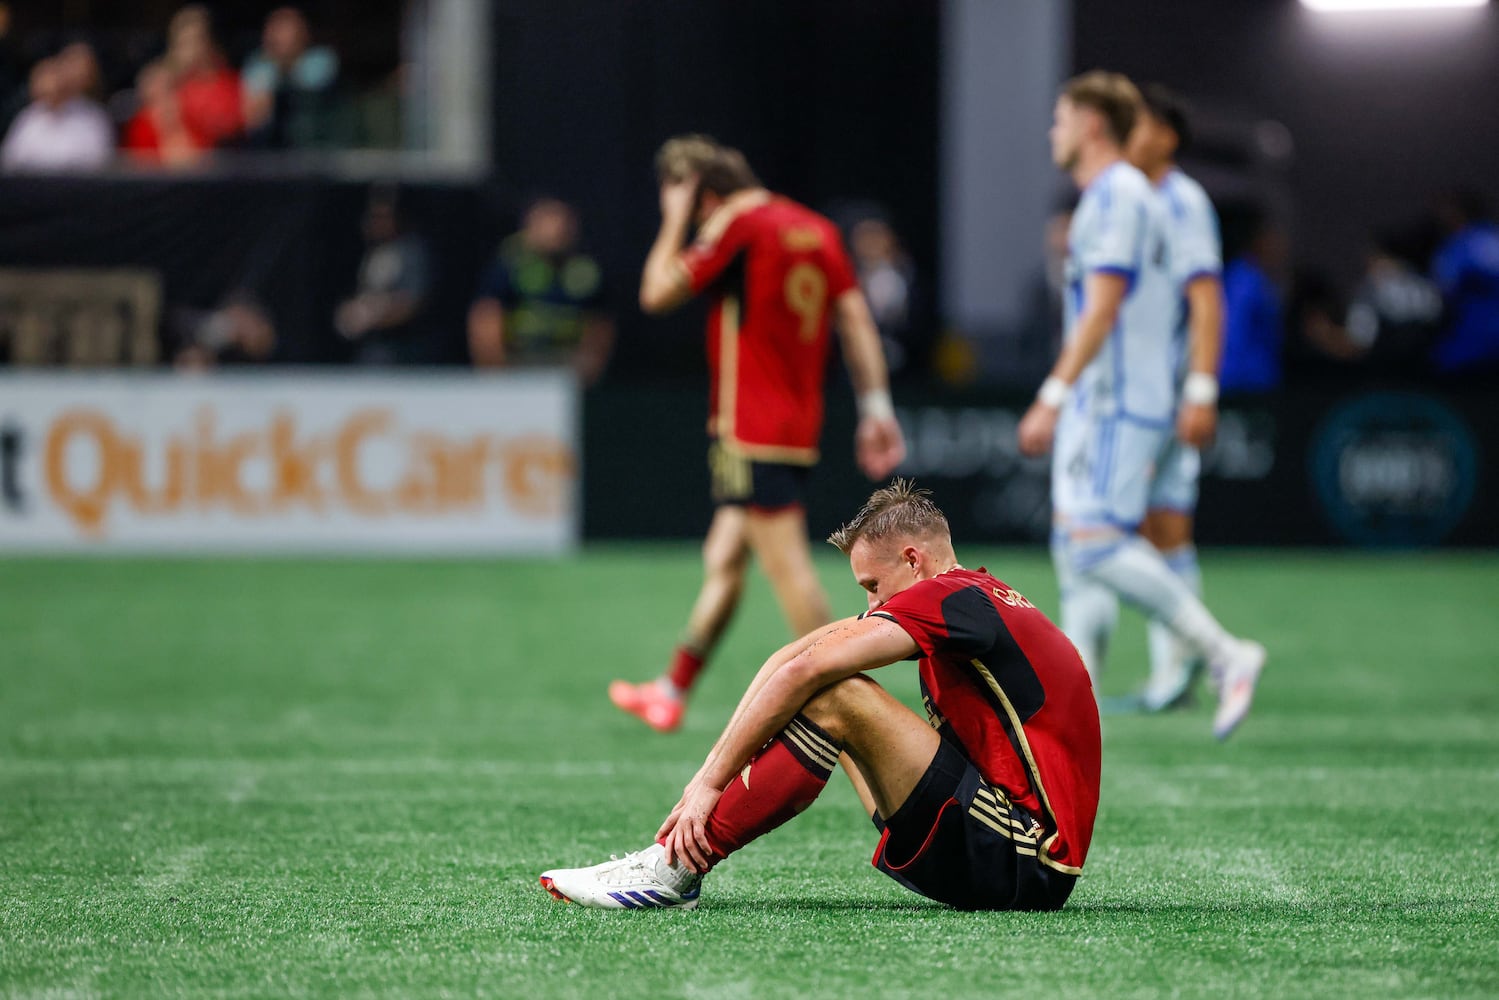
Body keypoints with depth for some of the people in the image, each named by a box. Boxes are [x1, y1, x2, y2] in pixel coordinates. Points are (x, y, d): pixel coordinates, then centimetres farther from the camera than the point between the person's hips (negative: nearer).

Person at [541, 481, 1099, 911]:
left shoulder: (949, 597, -10)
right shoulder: (985, 596, 18)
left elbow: (803, 671, -19)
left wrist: (711, 781, -16)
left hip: (1022, 873, -10)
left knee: (834, 697, -19)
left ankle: (672, 868, -16)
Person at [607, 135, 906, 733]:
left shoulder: (739, 226, -11)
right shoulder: (817, 229, 11)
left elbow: (658, 293, -10)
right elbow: (855, 316, 8)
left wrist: (674, 222, 2)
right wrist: (876, 407, 8)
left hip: (752, 432, -9)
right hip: (800, 430, 9)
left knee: (787, 566, -9)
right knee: (723, 558, 16)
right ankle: (672, 691, 24)